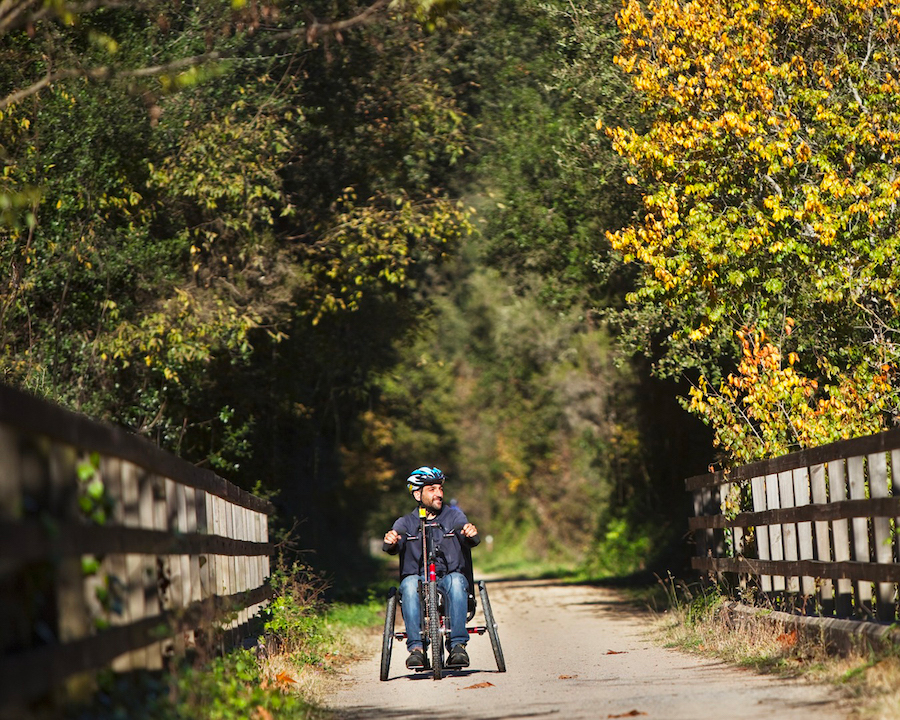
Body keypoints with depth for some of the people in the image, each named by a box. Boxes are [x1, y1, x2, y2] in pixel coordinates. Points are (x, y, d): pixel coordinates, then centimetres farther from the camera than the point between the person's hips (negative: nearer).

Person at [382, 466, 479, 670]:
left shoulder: (454, 516, 11)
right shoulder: (406, 523, 10)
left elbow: (471, 541, -8)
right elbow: (392, 547, -9)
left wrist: (471, 534, -33)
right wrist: (390, 541, -34)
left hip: (448, 578, 0)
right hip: (418, 579, 0)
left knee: (456, 581, -34)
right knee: (410, 583, -33)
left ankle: (458, 645, -33)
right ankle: (415, 647, -34)